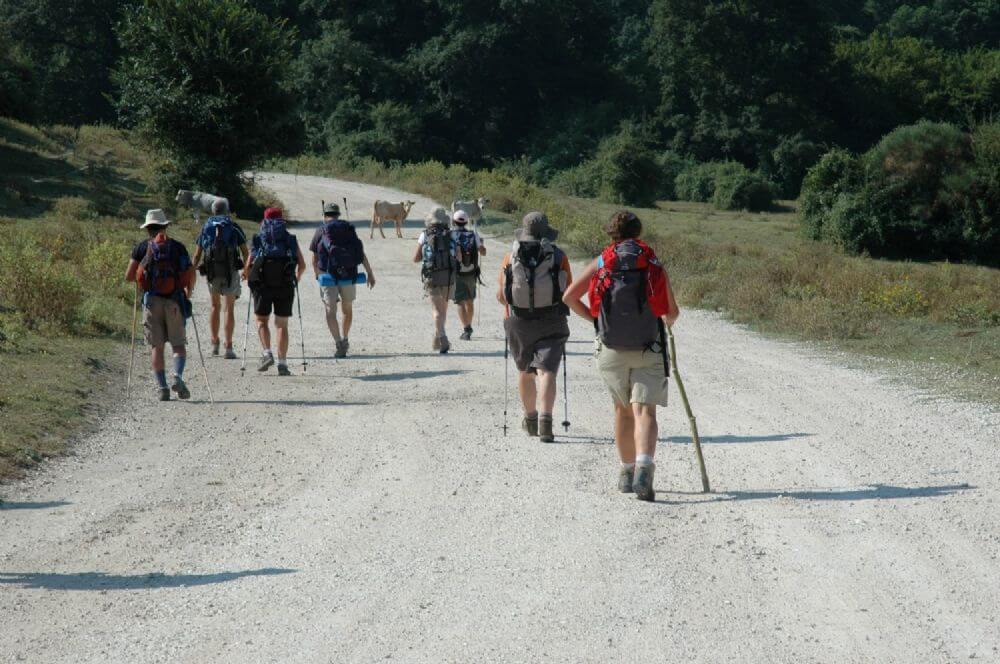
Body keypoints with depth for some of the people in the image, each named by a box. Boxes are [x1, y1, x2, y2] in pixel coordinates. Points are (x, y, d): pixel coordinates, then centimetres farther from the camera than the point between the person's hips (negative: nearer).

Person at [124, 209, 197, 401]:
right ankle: (178, 377, -16)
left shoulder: (142, 247, 6)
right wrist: (189, 291, 21)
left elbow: (128, 276, 2)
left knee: (157, 347, 6)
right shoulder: (177, 246, 7)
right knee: (178, 344, 8)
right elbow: (191, 274, 2)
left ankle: (162, 388, -1)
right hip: (174, 300, 0)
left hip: (151, 300, 0)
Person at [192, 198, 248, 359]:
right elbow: (245, 253, 0)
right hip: (230, 272, -2)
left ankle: (214, 344, 15)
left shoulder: (206, 228, 12)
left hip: (211, 272, 2)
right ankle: (229, 348, -4)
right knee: (229, 308, 2)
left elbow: (197, 255, 11)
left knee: (215, 306, 19)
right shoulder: (234, 227, 5)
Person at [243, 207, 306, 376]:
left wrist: (247, 276, 21)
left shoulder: (258, 239, 7)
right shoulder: (290, 239, 9)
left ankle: (267, 353, -7)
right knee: (282, 324, 6)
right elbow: (302, 264, 4)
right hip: (285, 286, 1)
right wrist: (297, 277, 24)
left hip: (263, 285, -1)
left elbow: (248, 265, 0)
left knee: (262, 320, 13)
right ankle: (282, 363, 0)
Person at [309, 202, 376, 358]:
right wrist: (370, 273, 5)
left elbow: (314, 259, 7)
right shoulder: (349, 229, 9)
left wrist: (317, 275, 22)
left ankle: (339, 344, -16)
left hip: (328, 276, -3)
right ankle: (344, 340, 32)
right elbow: (362, 254, 3)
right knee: (347, 309, 22)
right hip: (349, 276, 3)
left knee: (331, 311, -1)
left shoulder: (321, 231, 2)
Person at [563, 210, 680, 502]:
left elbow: (569, 297, -2)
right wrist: (667, 322, 30)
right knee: (644, 411, -8)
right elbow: (672, 312, 6)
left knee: (622, 410, 19)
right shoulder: (655, 264, 3)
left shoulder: (601, 262, 4)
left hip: (612, 350, 2)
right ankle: (644, 469, -29)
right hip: (649, 349, -2)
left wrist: (594, 317, 13)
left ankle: (627, 471, 25)